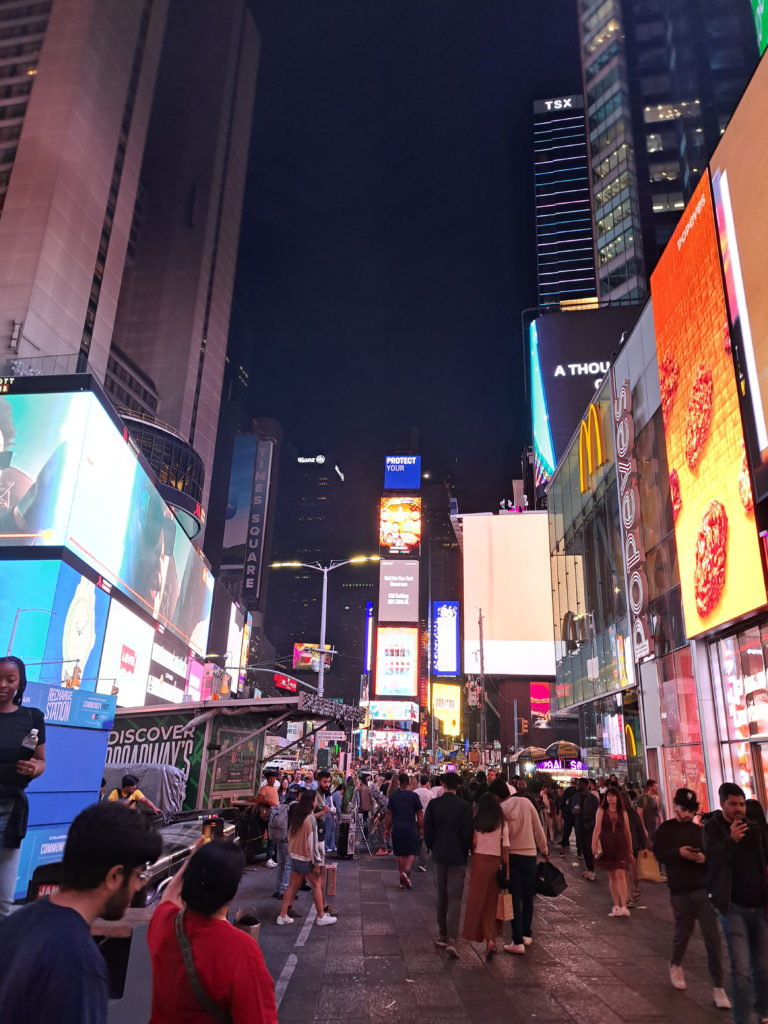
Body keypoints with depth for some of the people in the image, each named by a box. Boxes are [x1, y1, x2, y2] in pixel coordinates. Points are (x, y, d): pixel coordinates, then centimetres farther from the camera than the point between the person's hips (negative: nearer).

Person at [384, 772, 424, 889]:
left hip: (397, 828, 2)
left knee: (400, 854, 13)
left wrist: (387, 829, 12)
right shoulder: (414, 795, -6)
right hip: (411, 828, -2)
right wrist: (421, 828, 8)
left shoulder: (393, 796, -1)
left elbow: (389, 814, 4)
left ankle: (402, 881, 18)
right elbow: (419, 814, -2)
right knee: (411, 852, 9)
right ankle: (406, 871, -17)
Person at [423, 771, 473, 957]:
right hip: (457, 858, -2)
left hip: (439, 856, 2)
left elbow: (427, 830, -2)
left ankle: (442, 935, 26)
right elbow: (467, 834, -8)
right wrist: (464, 853, 7)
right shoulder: (464, 806, -11)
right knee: (455, 898, 1)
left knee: (442, 897, 17)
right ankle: (451, 939, -9)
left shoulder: (433, 804, -6)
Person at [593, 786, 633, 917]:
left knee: (620, 874, -12)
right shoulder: (601, 811, 2)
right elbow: (597, 828, -4)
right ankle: (616, 906, 14)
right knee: (612, 876, 6)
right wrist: (594, 844, -14)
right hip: (607, 846, 0)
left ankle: (624, 906, -13)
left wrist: (630, 850, 13)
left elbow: (627, 832, 11)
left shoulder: (623, 813, 6)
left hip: (621, 846, 0)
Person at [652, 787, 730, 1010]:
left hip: (703, 889, 2)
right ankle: (675, 966, 40)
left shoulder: (699, 830, 8)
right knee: (682, 933, 12)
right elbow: (658, 854, -7)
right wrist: (678, 852, -23)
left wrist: (704, 858, -11)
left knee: (712, 937, -5)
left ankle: (718, 987, 5)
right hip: (680, 891, -1)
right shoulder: (665, 829, 0)